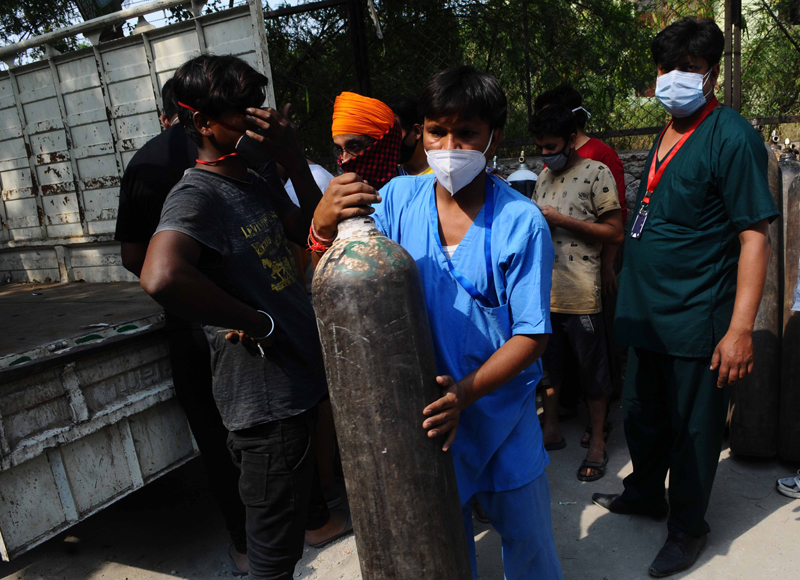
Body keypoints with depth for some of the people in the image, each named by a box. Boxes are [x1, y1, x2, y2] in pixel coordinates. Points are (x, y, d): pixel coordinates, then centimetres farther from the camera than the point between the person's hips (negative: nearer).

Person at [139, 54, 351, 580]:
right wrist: (257, 324, -27)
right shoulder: (195, 196, -21)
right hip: (264, 397, -9)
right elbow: (161, 277, -40)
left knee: (306, 461, 36)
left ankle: (319, 519, 65)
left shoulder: (254, 183, 8)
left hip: (300, 373, 10)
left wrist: (295, 161, -4)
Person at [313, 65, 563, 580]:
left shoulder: (522, 223, -15)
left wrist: (467, 391, -28)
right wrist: (325, 222, -28)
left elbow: (531, 335, -14)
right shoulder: (399, 199, -7)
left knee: (528, 538, 19)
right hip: (425, 409, 2)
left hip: (501, 411, -1)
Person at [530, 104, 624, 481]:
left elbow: (615, 232, -10)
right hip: (544, 290, 7)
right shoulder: (544, 176, 15)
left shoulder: (596, 173, -6)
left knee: (593, 370, 5)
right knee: (547, 362, 16)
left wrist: (560, 220, -15)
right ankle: (551, 430, 31)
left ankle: (597, 444, 19)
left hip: (581, 294, -6)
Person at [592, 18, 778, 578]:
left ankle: (688, 527, 31)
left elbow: (755, 236, -18)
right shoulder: (666, 136, 11)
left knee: (693, 430, 9)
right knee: (642, 413, 21)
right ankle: (646, 493, 44)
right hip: (648, 315, 8)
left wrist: (740, 329, -23)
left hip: (698, 321, -8)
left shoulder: (731, 136, -14)